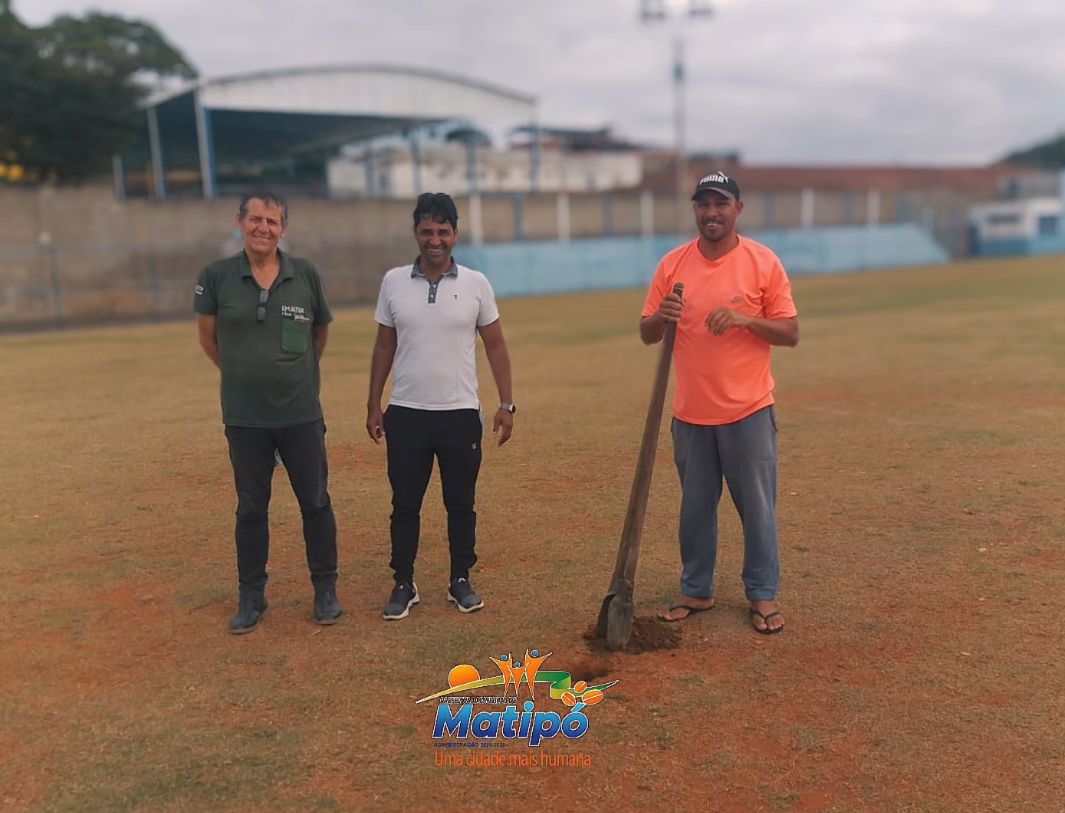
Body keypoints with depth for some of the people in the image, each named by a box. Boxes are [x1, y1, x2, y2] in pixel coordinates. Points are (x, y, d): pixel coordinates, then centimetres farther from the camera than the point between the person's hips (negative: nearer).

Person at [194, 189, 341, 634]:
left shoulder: (305, 275, -2)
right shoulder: (216, 276, -4)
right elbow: (208, 339, 7)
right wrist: (246, 374, 12)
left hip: (302, 414, 0)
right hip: (244, 417, 0)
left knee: (316, 503, 8)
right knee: (250, 508, 11)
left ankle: (325, 590, 23)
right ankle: (251, 596, 25)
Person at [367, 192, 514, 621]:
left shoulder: (476, 284, 0)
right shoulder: (393, 282, 2)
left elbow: (495, 347, 4)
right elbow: (383, 348, 8)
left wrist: (506, 404, -1)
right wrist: (373, 405, 5)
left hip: (461, 413, 0)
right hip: (406, 414, 1)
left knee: (461, 504, 9)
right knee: (405, 505, 7)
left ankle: (461, 581, 23)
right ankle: (403, 585, 20)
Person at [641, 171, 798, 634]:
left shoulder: (763, 262, -4)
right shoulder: (672, 264, 3)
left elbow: (790, 333, -4)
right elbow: (646, 335, 5)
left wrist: (745, 319, -21)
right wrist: (661, 317, -17)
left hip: (748, 411, -2)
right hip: (690, 414, 3)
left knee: (758, 508, 6)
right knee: (695, 508, 13)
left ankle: (763, 596, 20)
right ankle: (696, 591, 27)